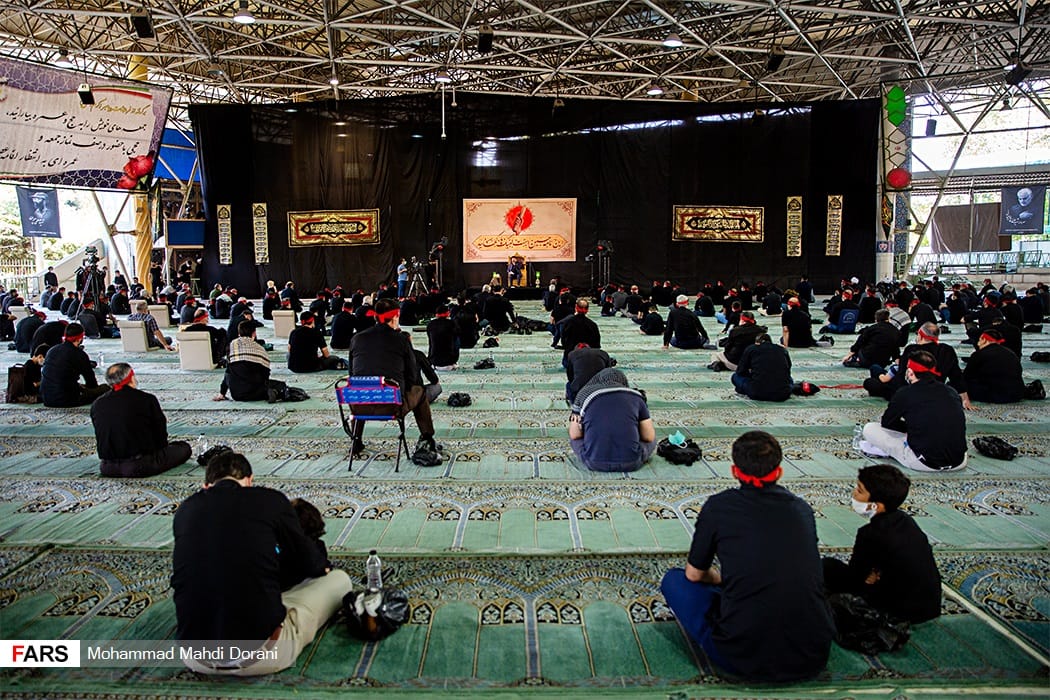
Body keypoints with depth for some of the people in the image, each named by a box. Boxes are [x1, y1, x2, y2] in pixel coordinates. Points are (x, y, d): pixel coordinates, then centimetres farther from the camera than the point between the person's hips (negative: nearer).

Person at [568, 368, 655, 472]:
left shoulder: (584, 393, 8)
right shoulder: (636, 396, 8)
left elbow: (574, 435, 6)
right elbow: (649, 437, 7)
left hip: (594, 463, -2)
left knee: (574, 437, 28)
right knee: (651, 440, 30)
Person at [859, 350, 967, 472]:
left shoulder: (905, 393, -6)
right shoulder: (951, 392, 6)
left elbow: (886, 423, 7)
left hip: (924, 463, -4)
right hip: (958, 463, 4)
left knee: (869, 428, 6)